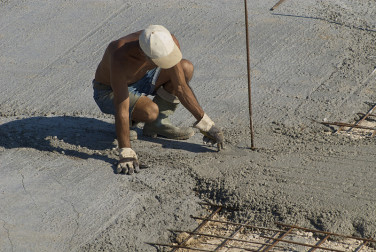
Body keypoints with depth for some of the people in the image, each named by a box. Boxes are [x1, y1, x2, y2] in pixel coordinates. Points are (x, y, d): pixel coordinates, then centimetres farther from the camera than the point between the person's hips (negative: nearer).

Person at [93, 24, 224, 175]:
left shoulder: (169, 42, -26)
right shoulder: (120, 56, -42)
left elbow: (181, 88, -14)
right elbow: (121, 109, -40)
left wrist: (206, 123, -14)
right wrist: (126, 154, -41)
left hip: (138, 80, 6)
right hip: (109, 93, -6)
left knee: (186, 68, -15)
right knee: (150, 111, -35)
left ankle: (157, 124, -2)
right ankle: (127, 122, -1)